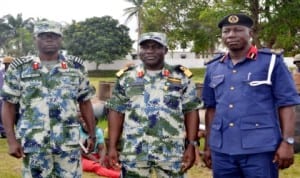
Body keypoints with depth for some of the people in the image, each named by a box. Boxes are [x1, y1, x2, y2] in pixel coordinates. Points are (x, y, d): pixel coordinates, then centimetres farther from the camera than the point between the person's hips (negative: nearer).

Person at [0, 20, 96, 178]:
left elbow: (85, 103, 12)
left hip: (69, 143, 1)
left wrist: (92, 134, 10)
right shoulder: (20, 68, 2)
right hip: (33, 143, -1)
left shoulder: (76, 67, 7)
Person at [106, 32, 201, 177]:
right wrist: (112, 147, -1)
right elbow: (116, 112, 5)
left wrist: (191, 145, -3)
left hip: (172, 153, 0)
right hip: (134, 152, 1)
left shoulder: (181, 77, 4)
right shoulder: (126, 77, 5)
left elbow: (191, 111, 4)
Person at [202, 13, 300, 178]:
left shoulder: (271, 61, -1)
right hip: (221, 150, 4)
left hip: (260, 149, -4)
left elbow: (286, 104, -3)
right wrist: (208, 145, 15)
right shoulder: (213, 68, 11)